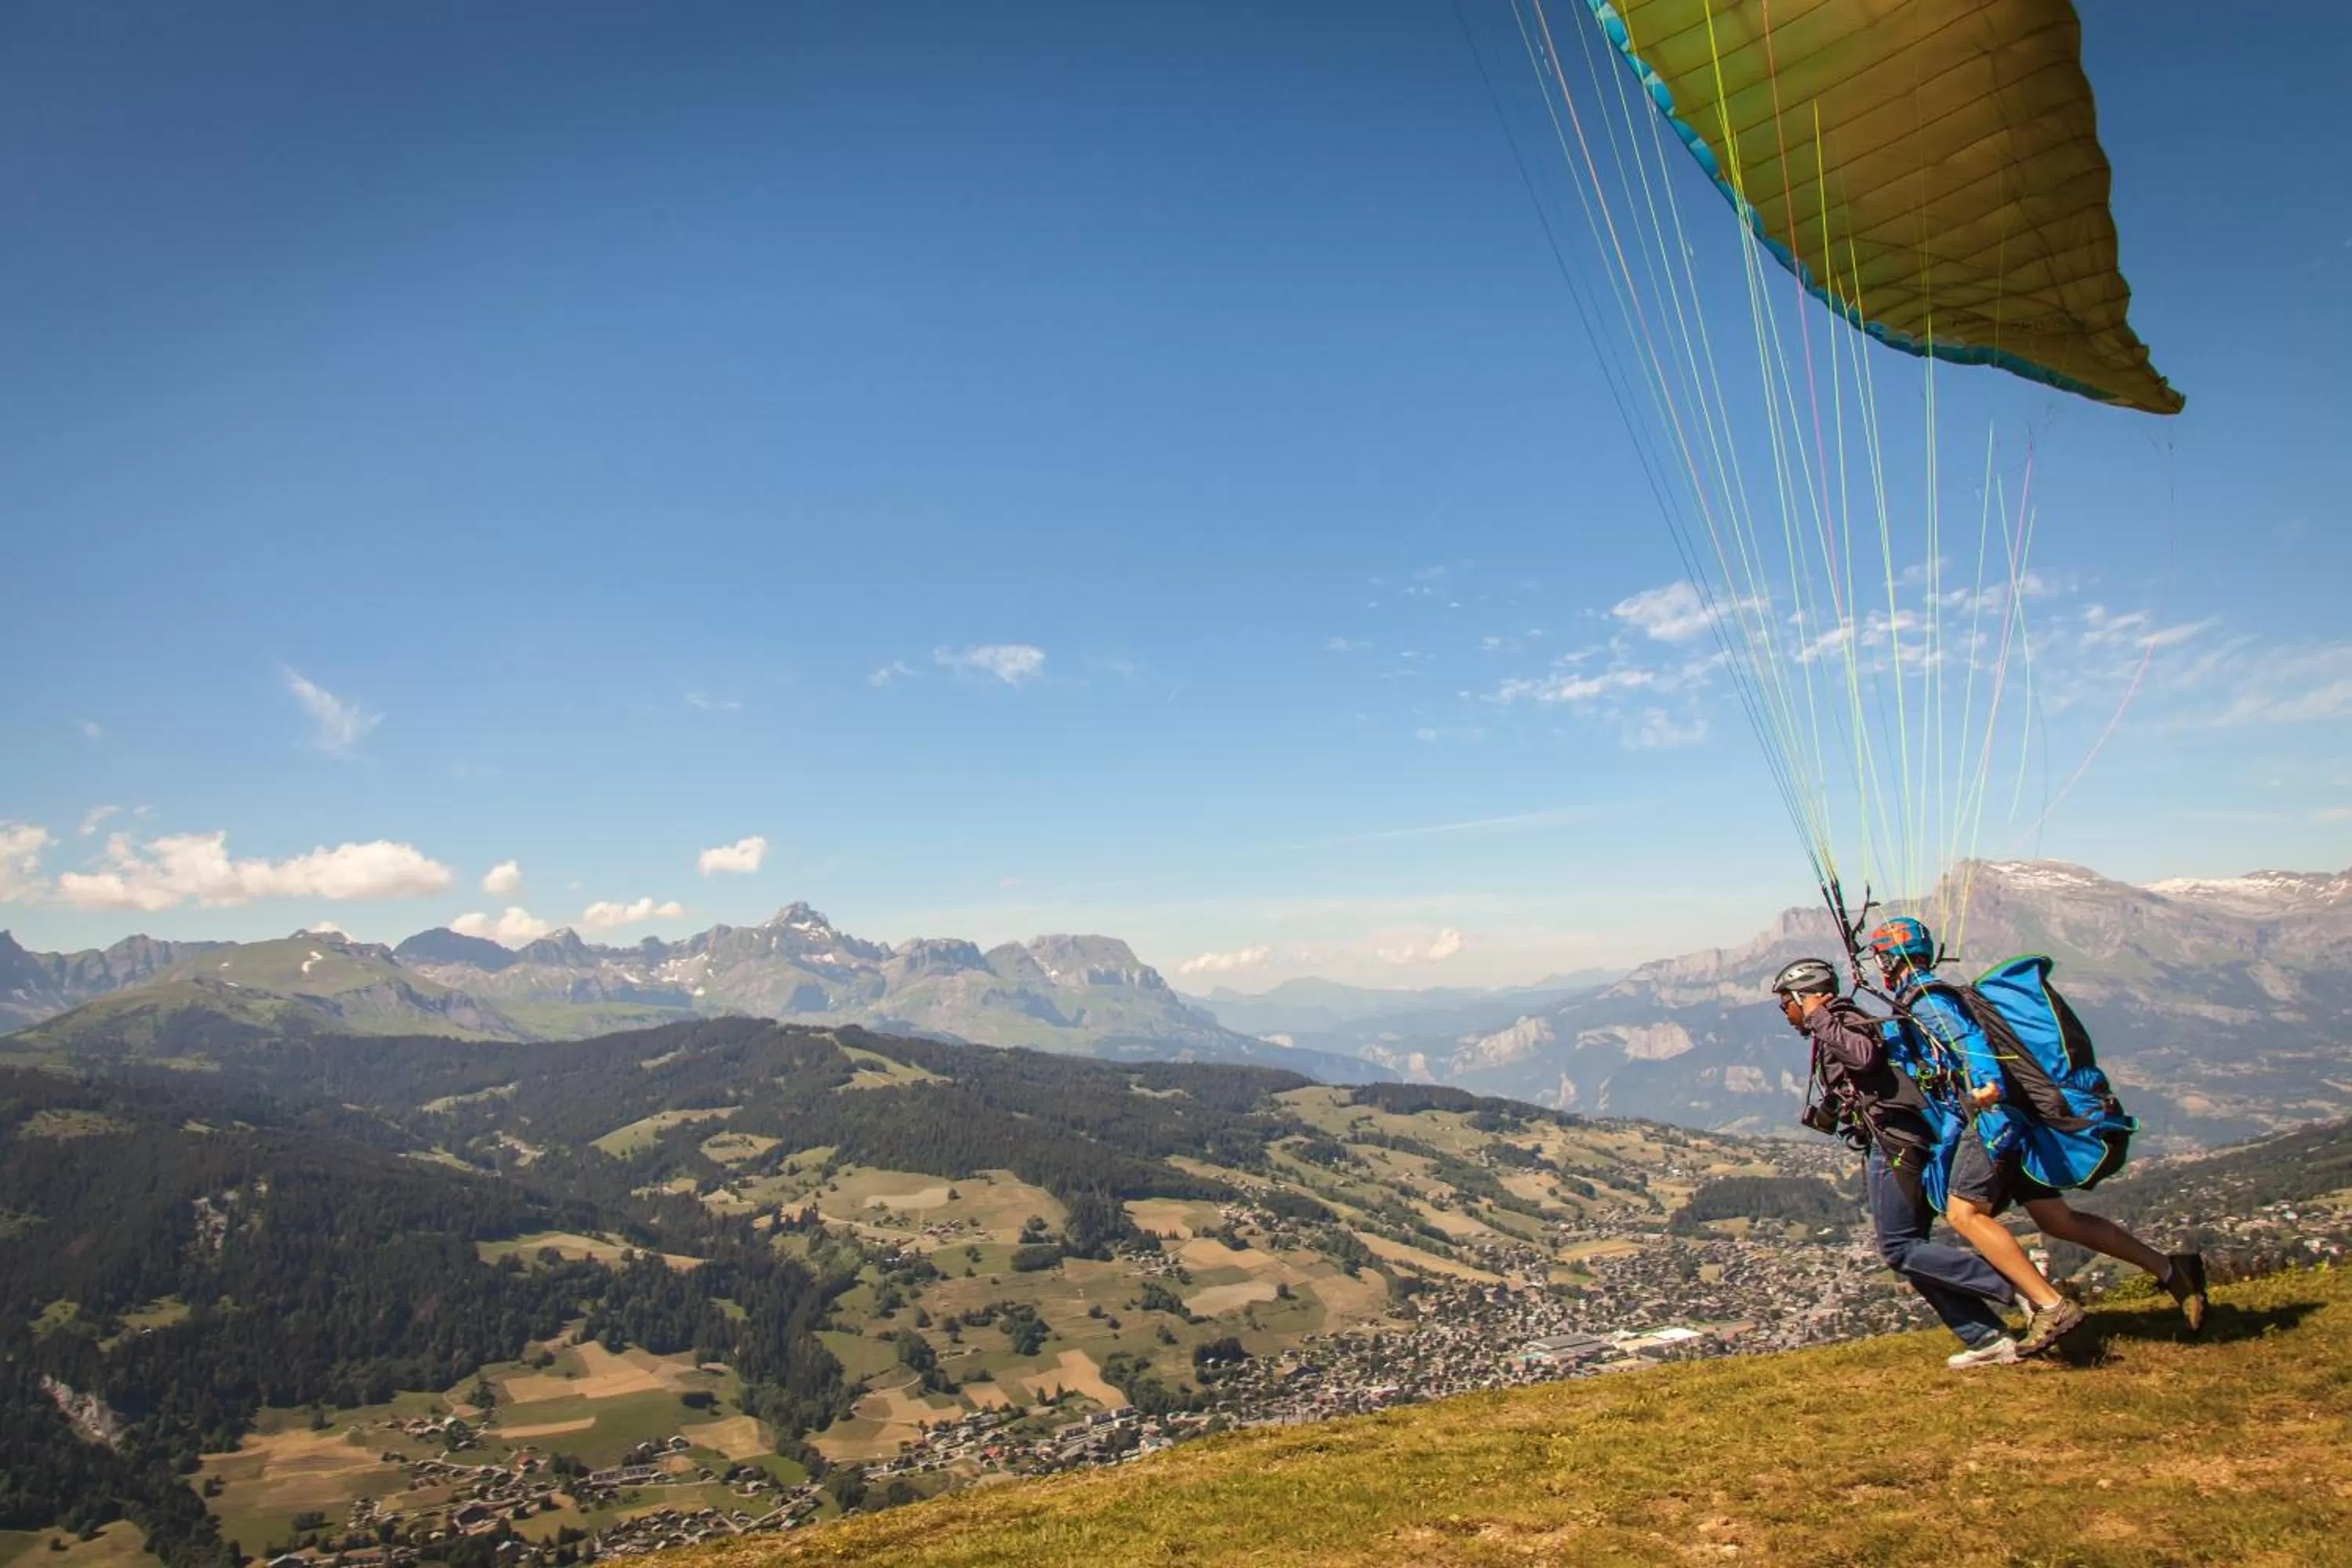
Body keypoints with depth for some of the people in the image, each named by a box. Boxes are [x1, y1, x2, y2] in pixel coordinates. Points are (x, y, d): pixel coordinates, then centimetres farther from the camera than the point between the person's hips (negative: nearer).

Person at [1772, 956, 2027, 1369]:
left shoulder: (1843, 1021, -6)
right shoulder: (1835, 1029, 25)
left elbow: (1866, 1056, -27)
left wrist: (1820, 1020, -19)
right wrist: (1831, 1117, 19)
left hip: (1893, 1141, -10)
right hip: (1894, 1143, 10)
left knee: (1899, 1248, -10)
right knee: (1908, 1249, 8)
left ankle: (2019, 1284, -12)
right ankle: (1986, 1338, 6)